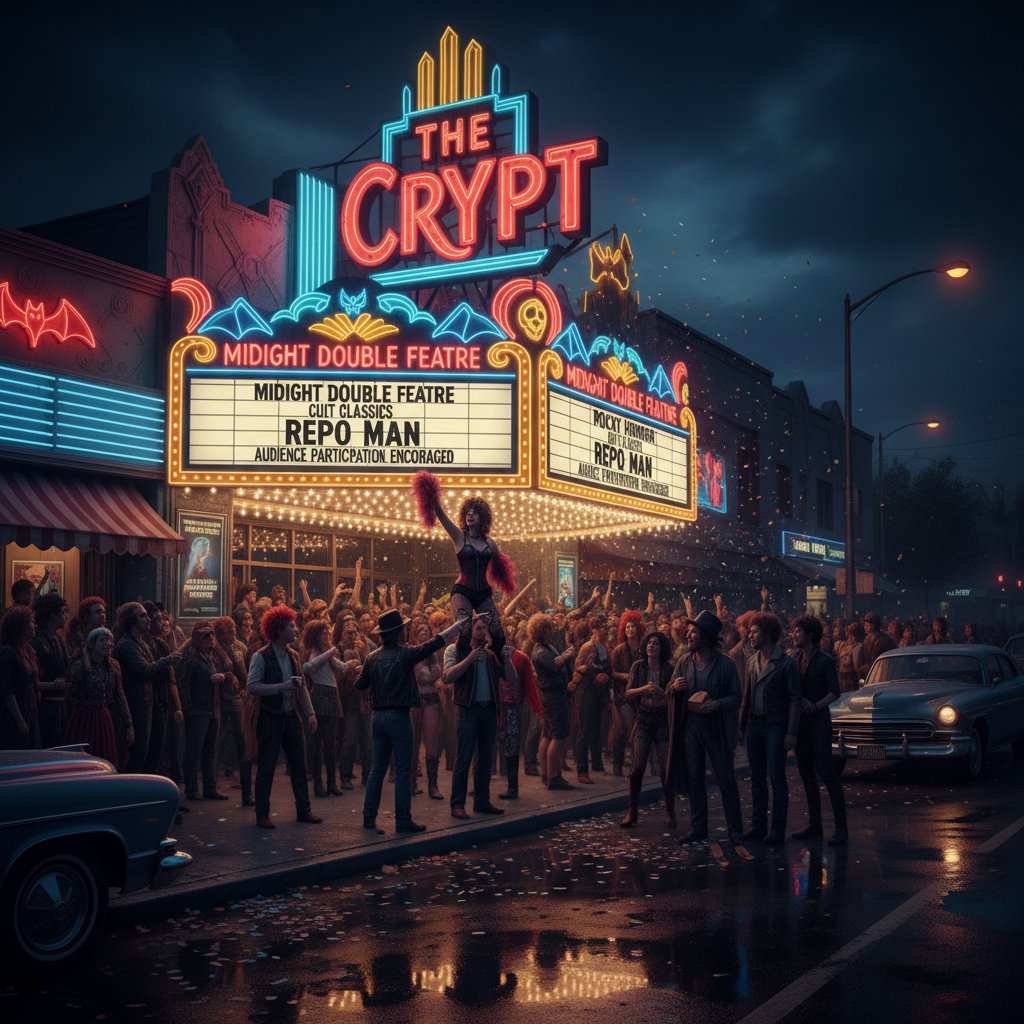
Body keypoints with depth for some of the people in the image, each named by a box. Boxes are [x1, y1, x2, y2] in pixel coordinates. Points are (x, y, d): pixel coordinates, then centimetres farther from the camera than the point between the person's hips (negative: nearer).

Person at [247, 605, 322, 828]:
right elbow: (252, 687, -18)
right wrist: (281, 686, -24)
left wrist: (310, 713, 8)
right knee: (266, 767, 0)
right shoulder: (261, 657, -11)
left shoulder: (293, 656, 10)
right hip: (271, 718, -6)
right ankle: (262, 814, 9)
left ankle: (303, 810, 18)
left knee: (299, 764, 9)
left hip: (291, 717, 6)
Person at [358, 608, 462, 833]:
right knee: (403, 771, 0)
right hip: (399, 716, -5)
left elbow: (360, 685, 11)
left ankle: (369, 817, 13)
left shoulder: (372, 658, 3)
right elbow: (435, 643, -8)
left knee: (377, 768, 12)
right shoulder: (404, 655, -11)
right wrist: (459, 624, 0)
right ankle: (403, 820, 2)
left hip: (378, 716, 5)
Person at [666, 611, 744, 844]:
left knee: (726, 781, 1)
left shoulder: (725, 663, -6)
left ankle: (735, 831, 8)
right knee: (694, 781, 8)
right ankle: (698, 829, 17)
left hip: (716, 728, -4)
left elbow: (736, 696, -4)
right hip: (690, 728, 4)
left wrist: (717, 704, -22)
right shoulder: (684, 661, 5)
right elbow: (670, 691, 13)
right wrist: (674, 687, -10)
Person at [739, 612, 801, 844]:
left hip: (775, 726, -6)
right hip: (754, 725, 6)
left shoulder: (786, 663, -8)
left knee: (776, 777, -4)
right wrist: (741, 725, 11)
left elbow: (794, 699, -9)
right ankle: (758, 826, 17)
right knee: (757, 779, 10)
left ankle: (778, 830, 2)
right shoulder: (752, 662, 11)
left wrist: (791, 732, -14)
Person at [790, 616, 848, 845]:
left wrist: (815, 706, -20)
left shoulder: (825, 661, -7)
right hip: (800, 723, 7)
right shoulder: (796, 660, 12)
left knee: (826, 772, -11)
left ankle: (841, 828, -8)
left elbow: (835, 692, -9)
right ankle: (814, 825, 17)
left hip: (818, 722, -7)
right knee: (806, 774, 9)